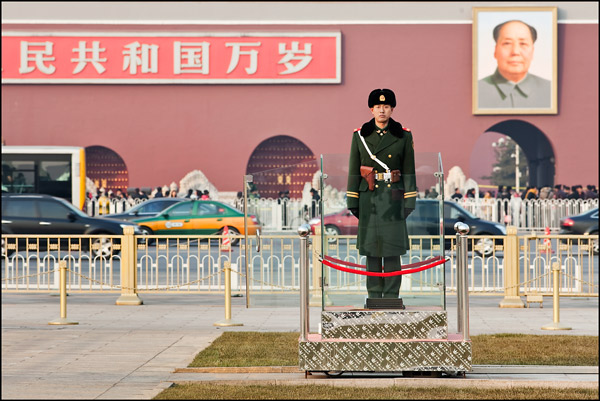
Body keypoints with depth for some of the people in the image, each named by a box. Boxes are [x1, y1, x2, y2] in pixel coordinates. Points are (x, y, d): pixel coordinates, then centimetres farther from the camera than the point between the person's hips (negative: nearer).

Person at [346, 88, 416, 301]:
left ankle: (392, 297, 4)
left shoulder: (404, 135, 2)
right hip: (369, 197, 1)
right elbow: (354, 170, 5)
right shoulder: (360, 135, 4)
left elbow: (409, 170, 2)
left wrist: (410, 201, -3)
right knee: (371, 247, 3)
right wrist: (352, 202, 1)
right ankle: (374, 296, 9)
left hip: (393, 198, -1)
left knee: (392, 247, -2)